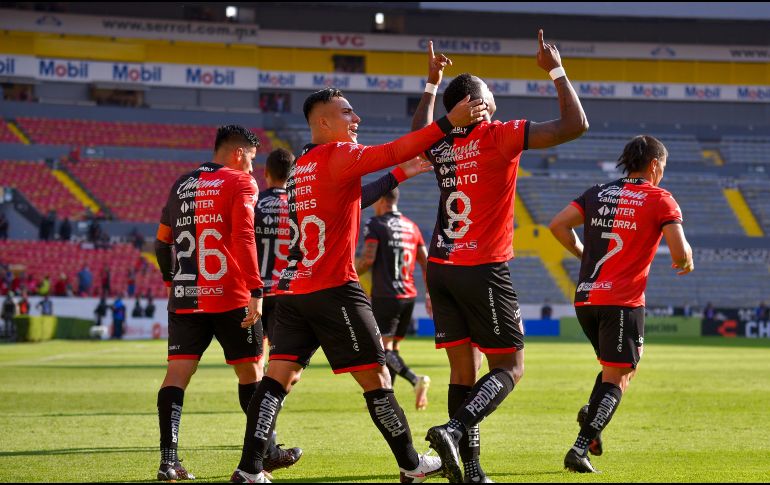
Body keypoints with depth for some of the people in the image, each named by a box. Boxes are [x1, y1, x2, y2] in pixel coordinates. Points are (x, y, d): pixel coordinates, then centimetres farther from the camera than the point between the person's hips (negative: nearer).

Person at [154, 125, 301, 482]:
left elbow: (162, 242, 20)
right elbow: (243, 237, -14)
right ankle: (267, 451, 18)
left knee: (178, 372, -2)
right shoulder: (240, 182, -2)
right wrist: (255, 291, -17)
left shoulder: (181, 186, 15)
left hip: (184, 297, 5)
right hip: (229, 298, -4)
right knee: (250, 371, 9)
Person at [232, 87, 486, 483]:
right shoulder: (338, 155, -8)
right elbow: (392, 153, -23)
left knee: (278, 377, 1)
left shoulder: (301, 165, 17)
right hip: (334, 289, -8)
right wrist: (448, 123, -28)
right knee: (375, 378, 3)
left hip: (292, 290, 8)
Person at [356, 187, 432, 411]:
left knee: (384, 350, -8)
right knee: (392, 348, 15)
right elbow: (426, 262, 13)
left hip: (385, 295, -7)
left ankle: (416, 380, -30)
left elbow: (368, 259, -16)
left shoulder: (375, 225, -6)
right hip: (409, 296, 7)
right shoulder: (411, 227, 13)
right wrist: (429, 294, 19)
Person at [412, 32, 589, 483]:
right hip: (484, 271, -6)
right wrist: (557, 70, 1)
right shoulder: (499, 136, -9)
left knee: (464, 368, 8)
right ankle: (454, 429, -21)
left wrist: (432, 84, 39)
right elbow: (575, 125, -10)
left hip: (440, 269, 6)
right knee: (510, 366, 1)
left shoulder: (440, 145, 8)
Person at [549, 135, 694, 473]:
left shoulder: (598, 194, 12)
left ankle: (591, 412, 1)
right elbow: (680, 252, -11)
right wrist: (686, 263, 11)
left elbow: (558, 224, 4)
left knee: (627, 363, 25)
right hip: (622, 302, -6)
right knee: (615, 379, 0)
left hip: (585, 298, 6)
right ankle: (580, 450, -12)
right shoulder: (661, 200, -2)